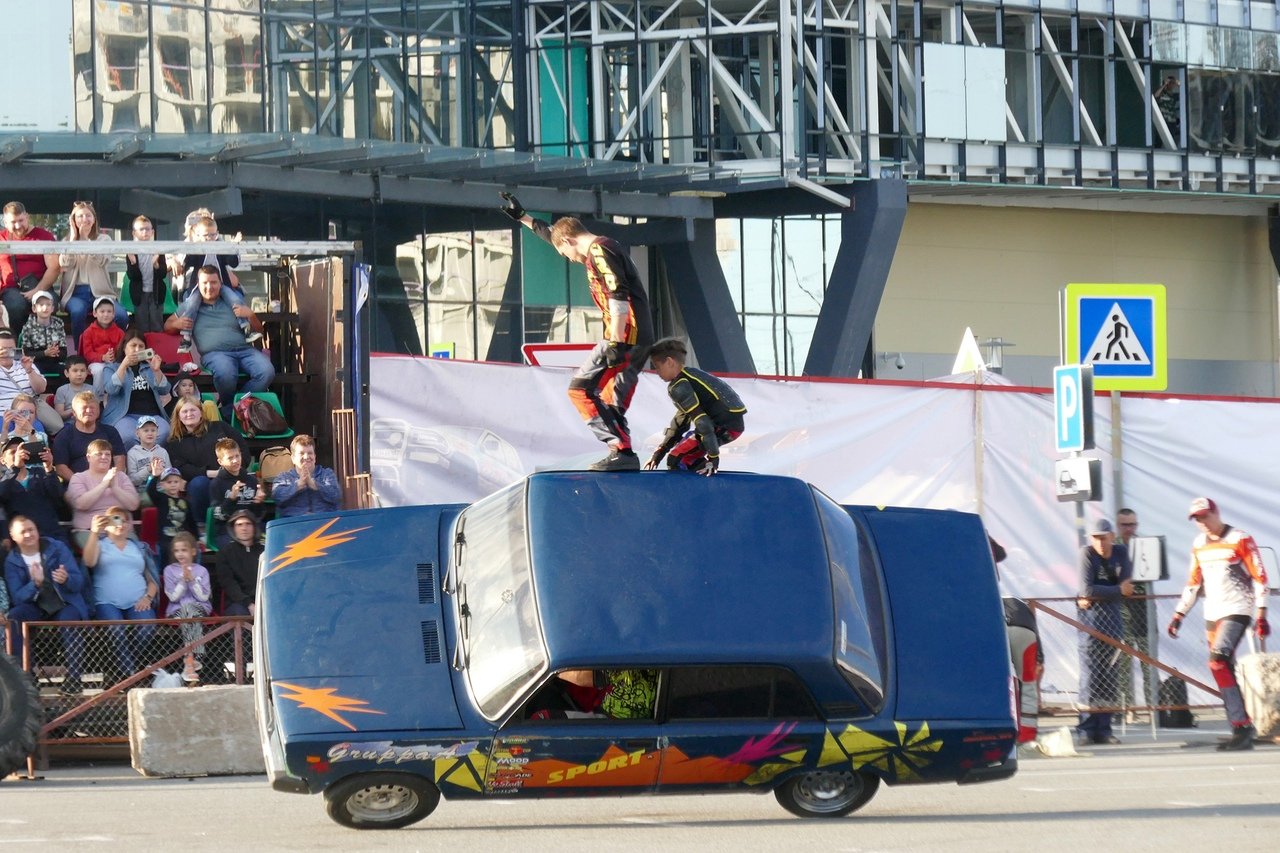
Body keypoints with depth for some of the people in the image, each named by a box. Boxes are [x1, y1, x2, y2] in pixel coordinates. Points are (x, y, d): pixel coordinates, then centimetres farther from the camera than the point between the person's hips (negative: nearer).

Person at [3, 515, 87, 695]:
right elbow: (17, 597, -7)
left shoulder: (57, 548, 1)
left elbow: (79, 581, -4)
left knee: (69, 622, -36)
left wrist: (66, 579, -29)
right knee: (12, 619, -31)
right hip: (34, 608, 1)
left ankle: (73, 679, -31)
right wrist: (35, 584, -27)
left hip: (64, 605, -1)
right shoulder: (12, 561, 2)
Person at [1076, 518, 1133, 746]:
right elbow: (1087, 589, -15)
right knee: (1090, 673, -9)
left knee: (1110, 675, 1)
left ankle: (1103, 728, 4)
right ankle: (1086, 729, -9)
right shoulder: (1087, 553, -6)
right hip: (1090, 618, -4)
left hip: (1112, 618, 4)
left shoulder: (1121, 553, 6)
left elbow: (1125, 583, -4)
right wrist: (1118, 591, -11)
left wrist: (1094, 597, -13)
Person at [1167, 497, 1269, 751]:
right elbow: (1194, 583, 20)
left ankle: (1241, 727, -23)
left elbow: (1259, 577, -7)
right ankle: (1243, 732, 5)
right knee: (1226, 673, 2)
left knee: (1218, 663, -22)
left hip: (1237, 610, -7)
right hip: (1212, 613, 7)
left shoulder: (1240, 540, -7)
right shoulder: (1199, 545, 12)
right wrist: (1179, 615, 16)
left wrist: (1261, 614, -11)